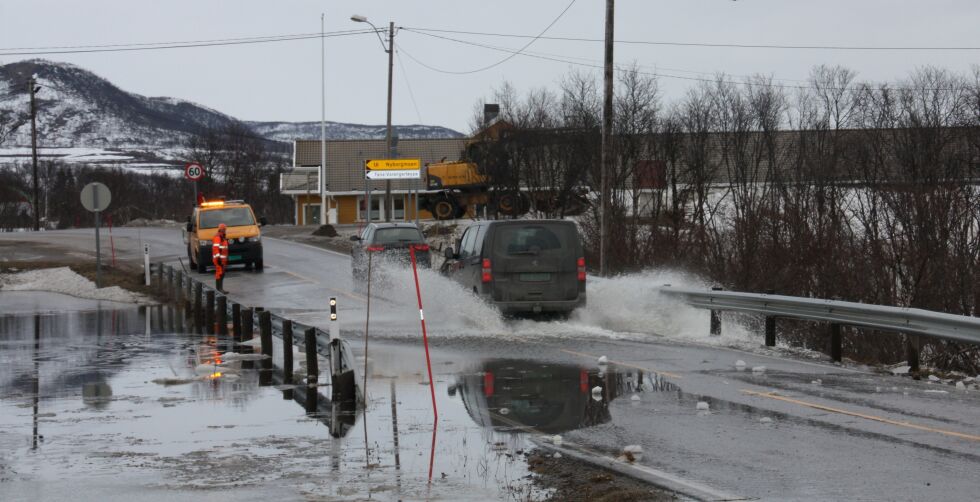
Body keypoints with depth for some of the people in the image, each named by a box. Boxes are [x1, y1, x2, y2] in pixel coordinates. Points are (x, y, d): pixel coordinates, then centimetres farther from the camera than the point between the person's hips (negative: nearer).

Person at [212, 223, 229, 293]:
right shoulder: (217, 237, -10)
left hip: (223, 258, 10)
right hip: (219, 258, -10)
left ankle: (220, 288, 13)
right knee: (219, 273, -14)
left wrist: (226, 259, 28)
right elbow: (216, 248, -19)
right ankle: (219, 289, -16)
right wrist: (218, 258, -24)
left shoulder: (223, 238, 21)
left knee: (222, 274, 10)